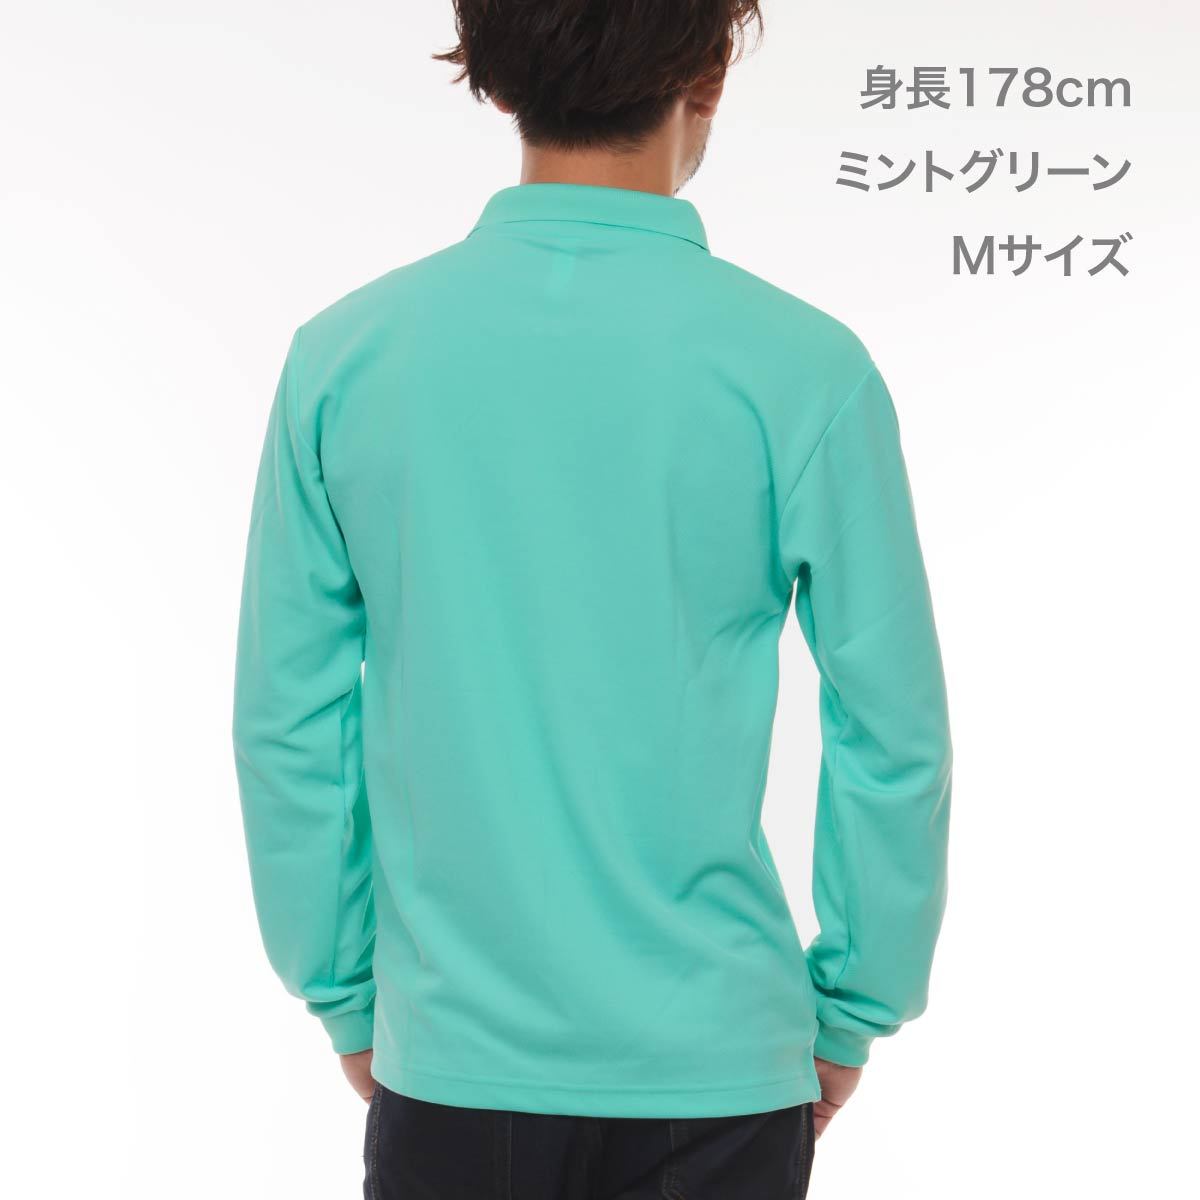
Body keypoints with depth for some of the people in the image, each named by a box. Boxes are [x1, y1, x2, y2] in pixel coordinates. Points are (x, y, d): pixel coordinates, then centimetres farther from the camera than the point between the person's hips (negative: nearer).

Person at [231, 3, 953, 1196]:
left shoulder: (342, 355, -5)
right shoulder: (799, 368, -12)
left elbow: (287, 724, -1)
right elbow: (891, 732, -7)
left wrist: (345, 998, 11)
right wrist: (853, 1010, 7)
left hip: (447, 1063, 2)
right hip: (709, 1067, -1)